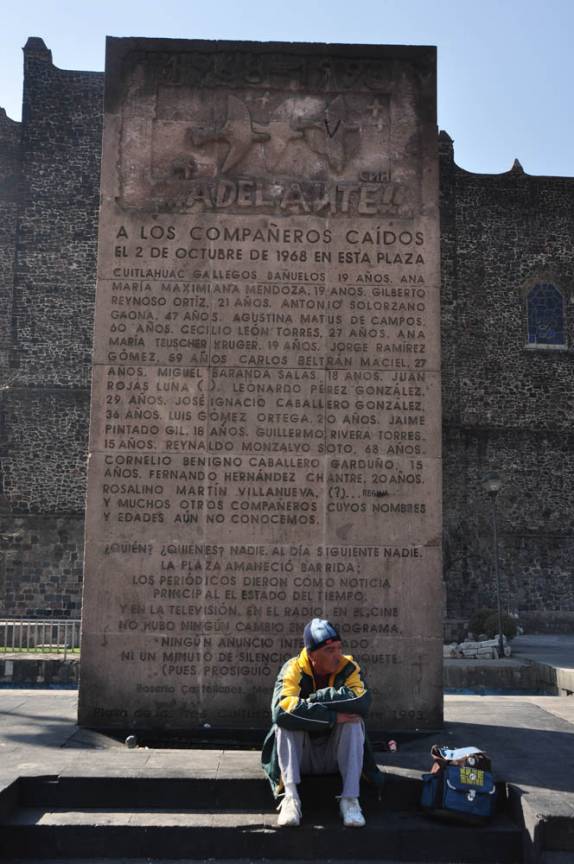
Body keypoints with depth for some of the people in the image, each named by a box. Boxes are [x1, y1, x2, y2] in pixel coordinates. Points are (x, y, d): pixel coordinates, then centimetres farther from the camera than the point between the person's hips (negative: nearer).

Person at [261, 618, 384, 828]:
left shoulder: (349, 667, -10)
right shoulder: (293, 669, -15)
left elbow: (362, 701, -32)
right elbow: (281, 709, -34)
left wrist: (315, 698, -28)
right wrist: (332, 717, -34)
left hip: (336, 755, 1)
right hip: (300, 757, -1)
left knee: (353, 720, -25)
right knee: (285, 720, -26)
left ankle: (350, 798, -23)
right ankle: (290, 797, -28)